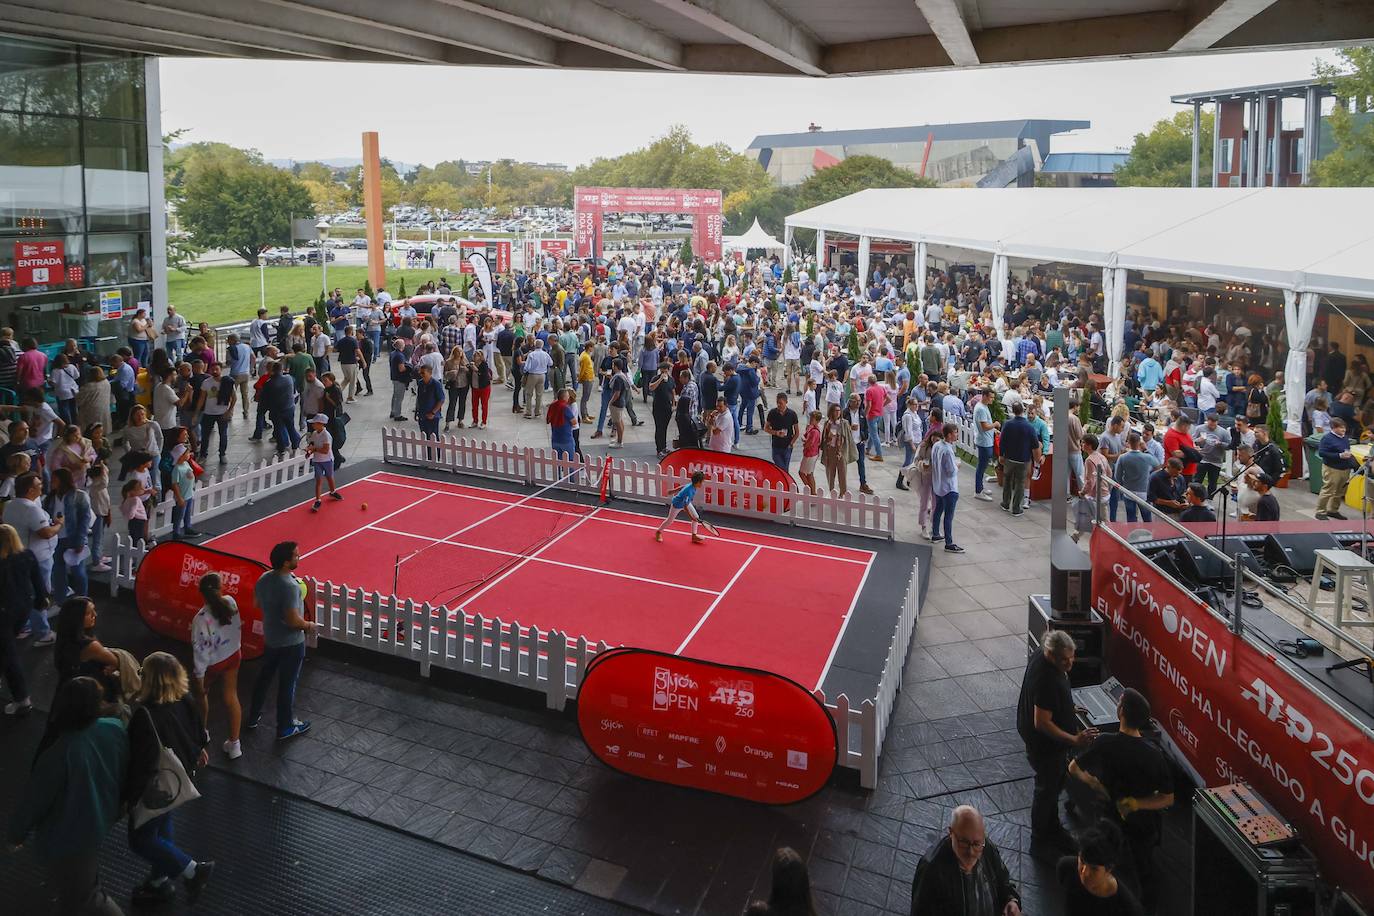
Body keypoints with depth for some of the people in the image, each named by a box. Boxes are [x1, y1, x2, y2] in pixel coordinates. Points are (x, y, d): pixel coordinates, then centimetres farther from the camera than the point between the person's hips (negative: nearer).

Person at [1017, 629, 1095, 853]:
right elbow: (1042, 723, -33)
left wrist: (1068, 709, 21)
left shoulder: (1040, 657, -9)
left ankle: (1052, 826, 46)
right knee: (1047, 787, 12)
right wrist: (1074, 740, -31)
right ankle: (1041, 836, 34)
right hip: (1045, 744, -9)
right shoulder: (1047, 681, -38)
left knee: (1056, 782, 26)